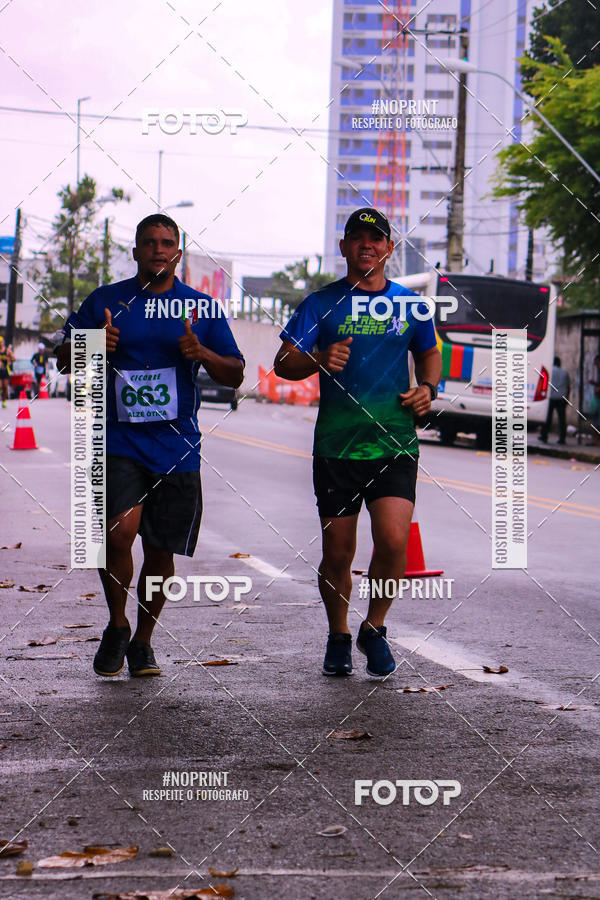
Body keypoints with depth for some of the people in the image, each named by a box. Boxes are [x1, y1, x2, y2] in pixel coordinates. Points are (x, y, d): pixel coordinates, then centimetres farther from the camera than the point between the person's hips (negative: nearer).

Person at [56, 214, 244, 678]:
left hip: (176, 446, 2)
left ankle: (142, 641, 25)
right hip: (118, 441, -2)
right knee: (118, 534, -19)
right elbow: (64, 358, 10)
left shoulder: (203, 307, 9)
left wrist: (201, 353, -11)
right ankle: (117, 627, 5)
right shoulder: (105, 301, 7)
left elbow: (235, 375, 9)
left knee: (161, 550, 5)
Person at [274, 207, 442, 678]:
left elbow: (429, 354, 25)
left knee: (394, 542, -15)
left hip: (395, 444, 0)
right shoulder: (321, 303, 4)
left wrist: (428, 388, 4)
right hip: (336, 446, 0)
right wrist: (318, 361, -22)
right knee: (337, 554, 4)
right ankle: (339, 636, 28)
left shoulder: (410, 304, 10)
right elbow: (284, 363, -1)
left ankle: (374, 629, 10)